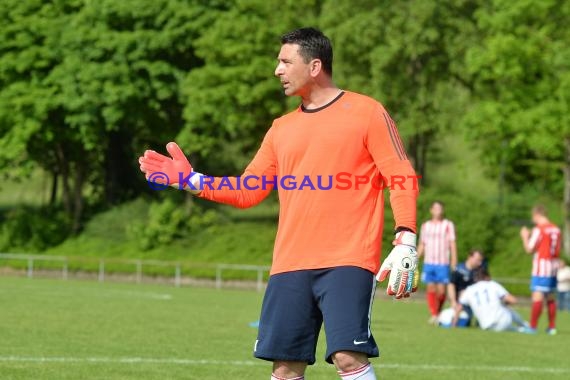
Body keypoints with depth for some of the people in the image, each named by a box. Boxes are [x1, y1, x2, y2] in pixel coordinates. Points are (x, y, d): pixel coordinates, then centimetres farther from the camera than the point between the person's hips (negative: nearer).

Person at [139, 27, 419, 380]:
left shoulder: (367, 112, 1)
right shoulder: (282, 129, 18)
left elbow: (403, 179, -4)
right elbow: (247, 191, 21)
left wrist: (405, 243, -15)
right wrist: (192, 180, 11)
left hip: (347, 262, -6)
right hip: (290, 267, 6)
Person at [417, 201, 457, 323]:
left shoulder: (448, 225, 5)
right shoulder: (425, 226, 14)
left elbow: (452, 245, 2)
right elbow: (421, 245, 18)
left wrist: (454, 264, -4)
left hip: (443, 264, -2)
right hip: (428, 263, 2)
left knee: (441, 290, -5)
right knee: (430, 288, -9)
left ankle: (438, 312, 15)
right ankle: (433, 315, -11)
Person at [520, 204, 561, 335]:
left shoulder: (539, 229, -11)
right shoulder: (556, 229, 10)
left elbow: (529, 249, -11)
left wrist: (525, 237, 9)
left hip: (541, 267, -8)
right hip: (553, 266, 8)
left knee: (537, 296, -10)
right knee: (550, 297, 13)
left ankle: (533, 326, -14)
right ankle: (552, 327, 14)